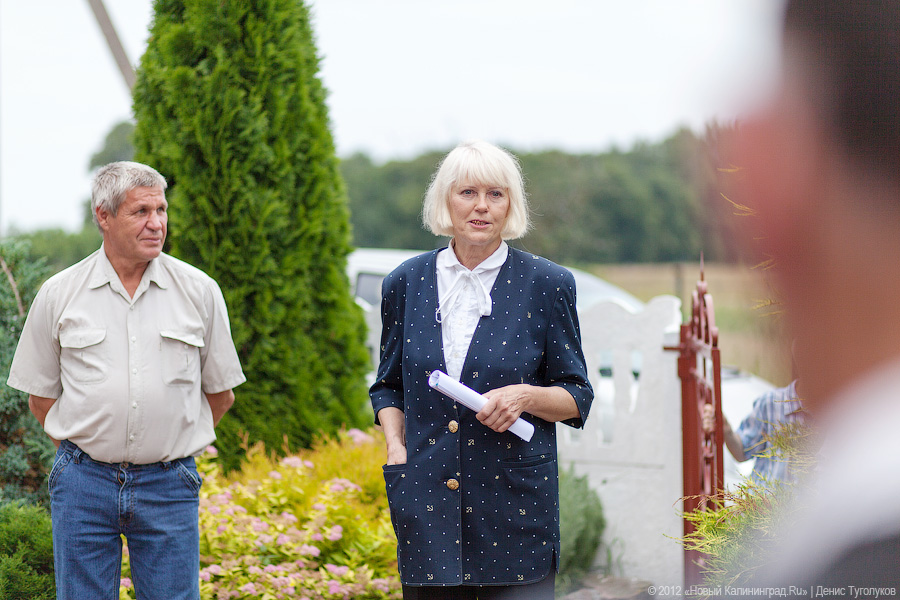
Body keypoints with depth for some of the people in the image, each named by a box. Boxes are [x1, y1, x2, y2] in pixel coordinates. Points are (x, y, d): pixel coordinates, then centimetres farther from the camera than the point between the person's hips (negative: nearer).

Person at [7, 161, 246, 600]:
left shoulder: (199, 291, 2)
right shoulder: (58, 295, 1)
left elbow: (220, 392, 11)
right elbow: (40, 396, 10)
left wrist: (176, 445, 10)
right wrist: (87, 449, 7)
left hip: (169, 485, 0)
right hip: (84, 482, 0)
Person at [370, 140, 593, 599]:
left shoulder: (546, 284, 0)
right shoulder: (406, 284, 7)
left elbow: (577, 397, 4)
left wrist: (526, 395, -15)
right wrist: (396, 448, 1)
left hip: (514, 497, -2)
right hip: (427, 501, 2)